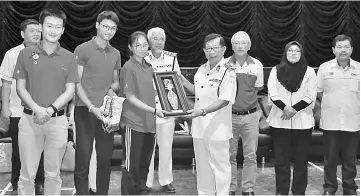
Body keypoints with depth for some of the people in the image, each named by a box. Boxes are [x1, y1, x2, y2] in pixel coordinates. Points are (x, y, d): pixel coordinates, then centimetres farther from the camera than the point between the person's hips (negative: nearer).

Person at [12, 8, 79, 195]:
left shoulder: (69, 57, 3)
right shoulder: (26, 54, 2)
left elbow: (70, 91, 0)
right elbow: (20, 87, 2)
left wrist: (50, 110, -14)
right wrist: (37, 109, -14)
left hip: (58, 120, 0)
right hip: (30, 119, 0)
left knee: (53, 173, 9)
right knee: (27, 174, 5)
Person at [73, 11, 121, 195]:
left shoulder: (115, 54, 12)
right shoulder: (82, 50, -4)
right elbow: (76, 83, -7)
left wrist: (112, 88, -2)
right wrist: (92, 107, -16)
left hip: (107, 111, 5)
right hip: (85, 110, -5)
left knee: (105, 158, 9)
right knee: (83, 158, -2)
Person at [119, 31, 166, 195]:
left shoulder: (148, 67, 11)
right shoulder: (128, 68, -9)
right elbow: (130, 97, -12)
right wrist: (153, 110, -17)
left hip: (149, 123, 7)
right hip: (134, 123, -7)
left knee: (144, 163, 15)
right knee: (132, 164, 1)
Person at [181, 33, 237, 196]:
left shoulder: (228, 72, -13)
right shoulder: (201, 70, 10)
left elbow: (224, 100, -20)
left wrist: (202, 111, -30)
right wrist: (184, 83, 10)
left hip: (217, 128, -7)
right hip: (199, 127, 7)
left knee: (220, 165, 5)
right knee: (202, 165, 16)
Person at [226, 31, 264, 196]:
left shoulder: (257, 65, 0)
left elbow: (257, 89, 11)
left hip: (250, 116, 1)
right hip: (229, 115, -1)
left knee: (250, 155, 5)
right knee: (229, 155, 7)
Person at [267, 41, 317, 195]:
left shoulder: (309, 71, 5)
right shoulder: (276, 70, 7)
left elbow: (311, 96, -1)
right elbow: (273, 94, -1)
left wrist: (294, 109, -14)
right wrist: (285, 108, -17)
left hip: (302, 122, 0)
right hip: (279, 121, 0)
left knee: (300, 160, 4)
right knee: (281, 160, 3)